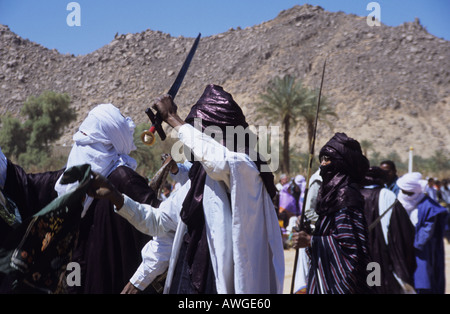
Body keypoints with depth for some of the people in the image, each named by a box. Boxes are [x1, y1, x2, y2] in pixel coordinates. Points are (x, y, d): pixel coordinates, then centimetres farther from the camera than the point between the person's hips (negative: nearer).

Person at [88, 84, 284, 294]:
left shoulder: (244, 171, -11)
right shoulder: (198, 179, 12)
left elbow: (222, 162, -35)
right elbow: (157, 222, 16)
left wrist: (173, 119, -21)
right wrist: (115, 197, 4)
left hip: (222, 284, -7)